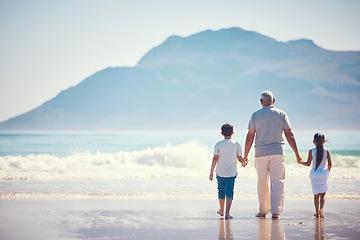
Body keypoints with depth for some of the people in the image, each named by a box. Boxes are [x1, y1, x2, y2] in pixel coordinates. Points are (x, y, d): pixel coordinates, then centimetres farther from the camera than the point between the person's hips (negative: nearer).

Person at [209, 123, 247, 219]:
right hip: (231, 172, -1)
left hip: (220, 172, 1)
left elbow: (215, 158, -6)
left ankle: (221, 210, 33)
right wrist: (244, 163, 26)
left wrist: (211, 172, -3)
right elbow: (240, 159, 3)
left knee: (221, 191, 16)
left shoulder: (218, 145, -2)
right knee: (229, 192, -4)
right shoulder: (236, 145, 0)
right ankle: (227, 213, -19)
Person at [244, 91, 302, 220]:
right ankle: (276, 212, -10)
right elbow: (289, 135, 0)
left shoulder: (255, 115, 3)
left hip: (261, 153, 1)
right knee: (278, 182, -1)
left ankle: (263, 211, 18)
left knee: (262, 183, 10)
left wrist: (245, 155, 4)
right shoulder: (281, 114, 4)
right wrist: (297, 153, 5)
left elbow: (250, 136, -1)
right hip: (277, 152, -1)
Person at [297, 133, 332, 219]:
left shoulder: (311, 151, -2)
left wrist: (300, 162, 15)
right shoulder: (327, 151, -2)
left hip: (314, 174, 1)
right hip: (323, 174, -1)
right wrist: (328, 171, 13)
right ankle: (321, 210, -19)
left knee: (316, 195, 12)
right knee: (322, 195, 4)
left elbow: (308, 164, -3)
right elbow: (330, 164, -6)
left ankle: (317, 213, 16)